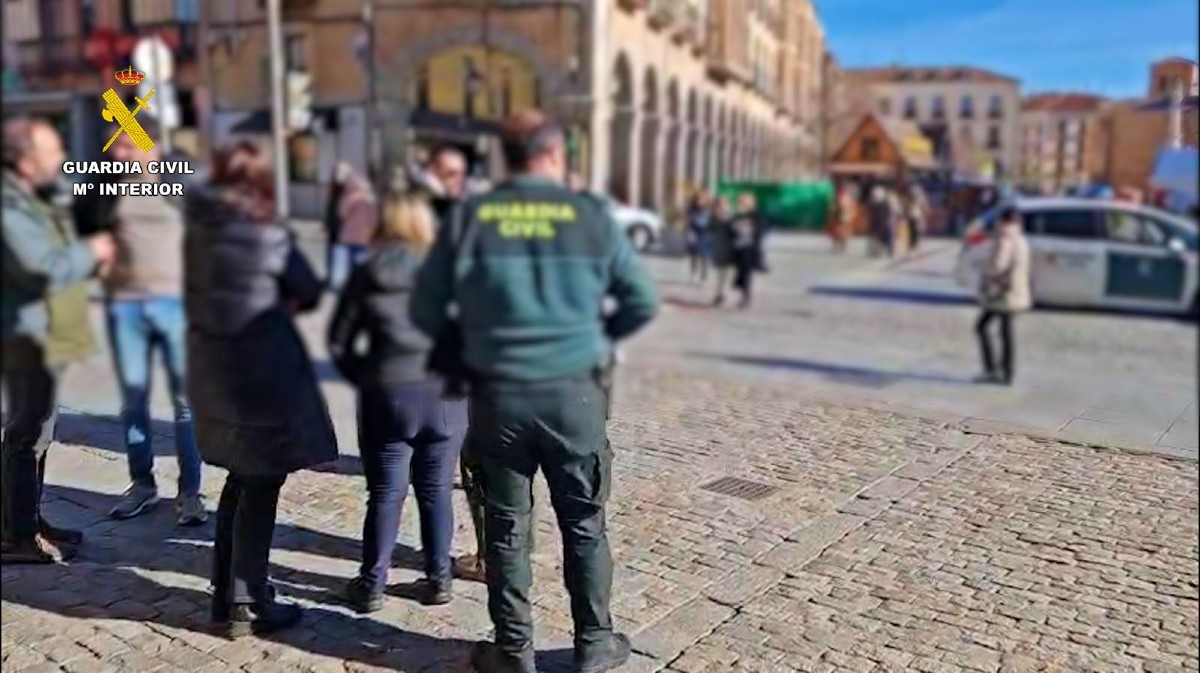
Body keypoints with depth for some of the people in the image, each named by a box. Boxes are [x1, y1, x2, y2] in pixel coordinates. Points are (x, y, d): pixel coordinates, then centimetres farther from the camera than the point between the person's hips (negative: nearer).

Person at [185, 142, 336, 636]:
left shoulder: (197, 231, 5)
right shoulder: (268, 235, -12)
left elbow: (196, 296, 12)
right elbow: (310, 293, -2)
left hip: (212, 367, 7)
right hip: (264, 370, -6)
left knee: (241, 478, 19)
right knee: (261, 486, 3)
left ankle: (226, 592, 27)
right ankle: (247, 605, 9)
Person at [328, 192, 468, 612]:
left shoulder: (365, 276, 3)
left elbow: (339, 343, 4)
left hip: (387, 396, 0)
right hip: (444, 394, 0)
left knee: (385, 494, 10)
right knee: (436, 492, 11)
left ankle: (372, 585, 18)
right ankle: (438, 580, 20)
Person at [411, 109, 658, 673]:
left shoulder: (470, 216, -2)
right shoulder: (590, 215, -3)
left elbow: (425, 309, -1)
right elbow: (642, 302, 0)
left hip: (498, 395, 1)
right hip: (575, 393, 0)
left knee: (507, 528, 14)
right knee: (584, 523, 15)